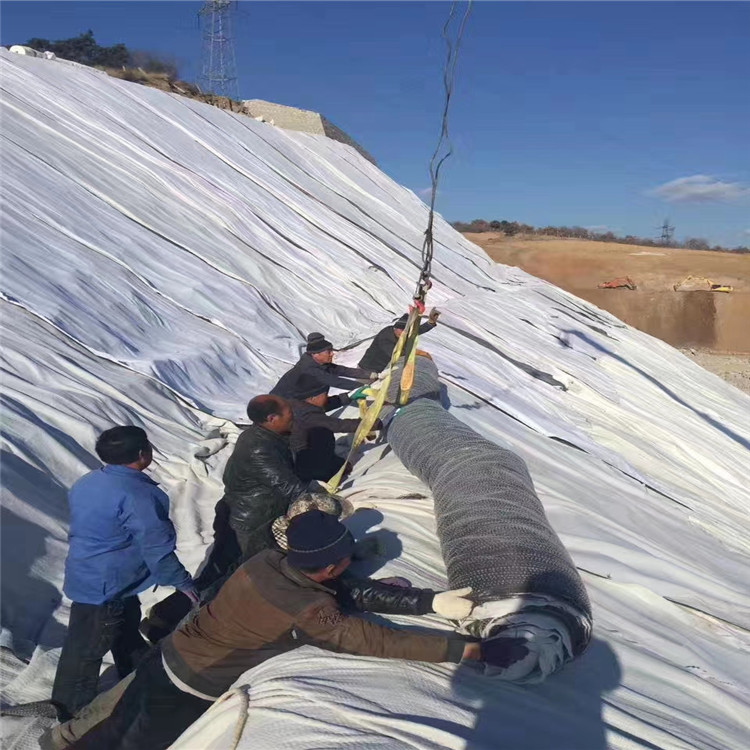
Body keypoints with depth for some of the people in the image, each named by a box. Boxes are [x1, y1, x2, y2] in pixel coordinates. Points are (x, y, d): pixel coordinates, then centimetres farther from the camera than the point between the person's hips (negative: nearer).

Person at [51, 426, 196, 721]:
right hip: (106, 587, -10)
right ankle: (73, 711, 26)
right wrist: (181, 581, -13)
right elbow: (156, 546, -24)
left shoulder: (86, 482, 2)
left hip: (85, 575, 10)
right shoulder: (137, 495, -27)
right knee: (86, 650, 8)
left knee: (128, 632, 25)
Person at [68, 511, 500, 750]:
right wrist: (459, 649, -22)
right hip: (189, 693, -6)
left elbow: (354, 591, -9)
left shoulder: (270, 560, -10)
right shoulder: (307, 612, -32)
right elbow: (378, 641, -30)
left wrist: (432, 600, -14)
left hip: (166, 659, 7)